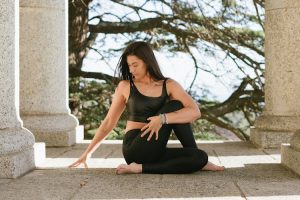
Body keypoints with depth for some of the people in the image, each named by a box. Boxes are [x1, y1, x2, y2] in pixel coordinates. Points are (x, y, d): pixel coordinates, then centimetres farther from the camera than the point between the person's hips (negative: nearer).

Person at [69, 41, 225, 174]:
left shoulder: (169, 85, 5)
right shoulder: (125, 86, 5)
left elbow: (195, 111, -10)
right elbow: (109, 122, 11)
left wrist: (162, 119, -25)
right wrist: (87, 152, 8)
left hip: (155, 152, 3)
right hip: (134, 149, -2)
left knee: (200, 157, -22)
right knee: (175, 105, -17)